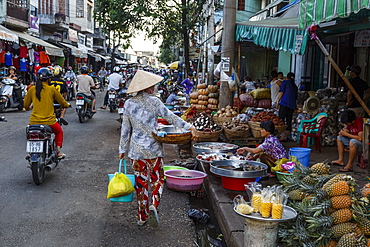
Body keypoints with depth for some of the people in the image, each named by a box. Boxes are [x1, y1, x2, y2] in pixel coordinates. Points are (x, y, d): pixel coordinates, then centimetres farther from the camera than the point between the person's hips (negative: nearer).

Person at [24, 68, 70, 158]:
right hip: (49, 121, -2)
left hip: (34, 121, 2)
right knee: (59, 132, 28)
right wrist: (67, 105, 30)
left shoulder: (32, 89, 2)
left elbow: (26, 105, 11)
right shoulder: (52, 89, -4)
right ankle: (58, 151, 17)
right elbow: (62, 102, 7)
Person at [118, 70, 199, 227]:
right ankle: (153, 206, -10)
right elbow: (171, 117, -10)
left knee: (140, 182, 12)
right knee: (157, 180, 12)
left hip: (136, 149, 3)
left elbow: (125, 129, 6)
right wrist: (190, 127, -8)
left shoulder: (129, 104, 2)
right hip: (153, 148, -3)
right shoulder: (154, 102, -8)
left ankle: (142, 217, 19)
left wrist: (122, 149, 13)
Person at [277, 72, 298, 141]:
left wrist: (278, 102, 5)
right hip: (293, 104, 7)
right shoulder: (295, 86, 24)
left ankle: (283, 135, -14)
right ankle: (286, 136, 9)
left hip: (285, 102, -6)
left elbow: (281, 92, -1)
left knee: (281, 119, -8)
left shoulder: (285, 82, 7)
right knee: (289, 120, 7)